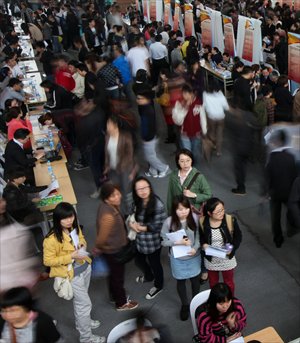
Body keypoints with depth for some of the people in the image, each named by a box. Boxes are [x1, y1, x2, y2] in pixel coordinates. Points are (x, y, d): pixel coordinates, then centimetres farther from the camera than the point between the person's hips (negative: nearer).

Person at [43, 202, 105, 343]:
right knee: (85, 303, 3)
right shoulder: (51, 239, -28)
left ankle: (81, 322, 52)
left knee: (79, 299, 27)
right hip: (71, 274, -7)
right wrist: (71, 256, -29)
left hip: (85, 267, 7)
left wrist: (82, 245, -12)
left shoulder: (75, 227, -7)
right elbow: (48, 261, -22)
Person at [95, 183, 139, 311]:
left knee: (114, 273, 29)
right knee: (118, 276, 15)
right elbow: (102, 236, -28)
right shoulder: (108, 215, -39)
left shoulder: (106, 206, -9)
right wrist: (97, 248, -8)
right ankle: (121, 303, 38)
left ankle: (114, 295, 52)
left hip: (113, 247, 8)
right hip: (114, 250, -8)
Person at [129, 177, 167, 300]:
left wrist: (141, 227, -21)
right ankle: (148, 276, 60)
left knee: (154, 263, 16)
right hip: (139, 240, 7)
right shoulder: (136, 202, -7)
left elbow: (160, 226, -22)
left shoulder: (157, 205, -28)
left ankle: (158, 285, 45)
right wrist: (132, 223, -16)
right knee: (139, 260, 27)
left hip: (153, 242, -7)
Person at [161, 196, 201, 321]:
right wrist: (178, 242, -26)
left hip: (194, 256, 1)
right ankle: (185, 305, 46)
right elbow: (164, 241, -13)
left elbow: (199, 235, -5)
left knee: (195, 279, 21)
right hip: (177, 259, -1)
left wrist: (195, 248, -21)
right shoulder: (169, 222, -22)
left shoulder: (194, 218, -17)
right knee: (181, 281, 19)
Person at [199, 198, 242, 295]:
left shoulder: (230, 220, -21)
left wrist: (232, 248, -23)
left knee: (229, 282, 21)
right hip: (210, 260, 1)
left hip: (227, 259, -1)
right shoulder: (202, 222, -17)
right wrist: (203, 244, -19)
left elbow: (238, 236, -7)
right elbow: (200, 237, 1)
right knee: (213, 283, 23)